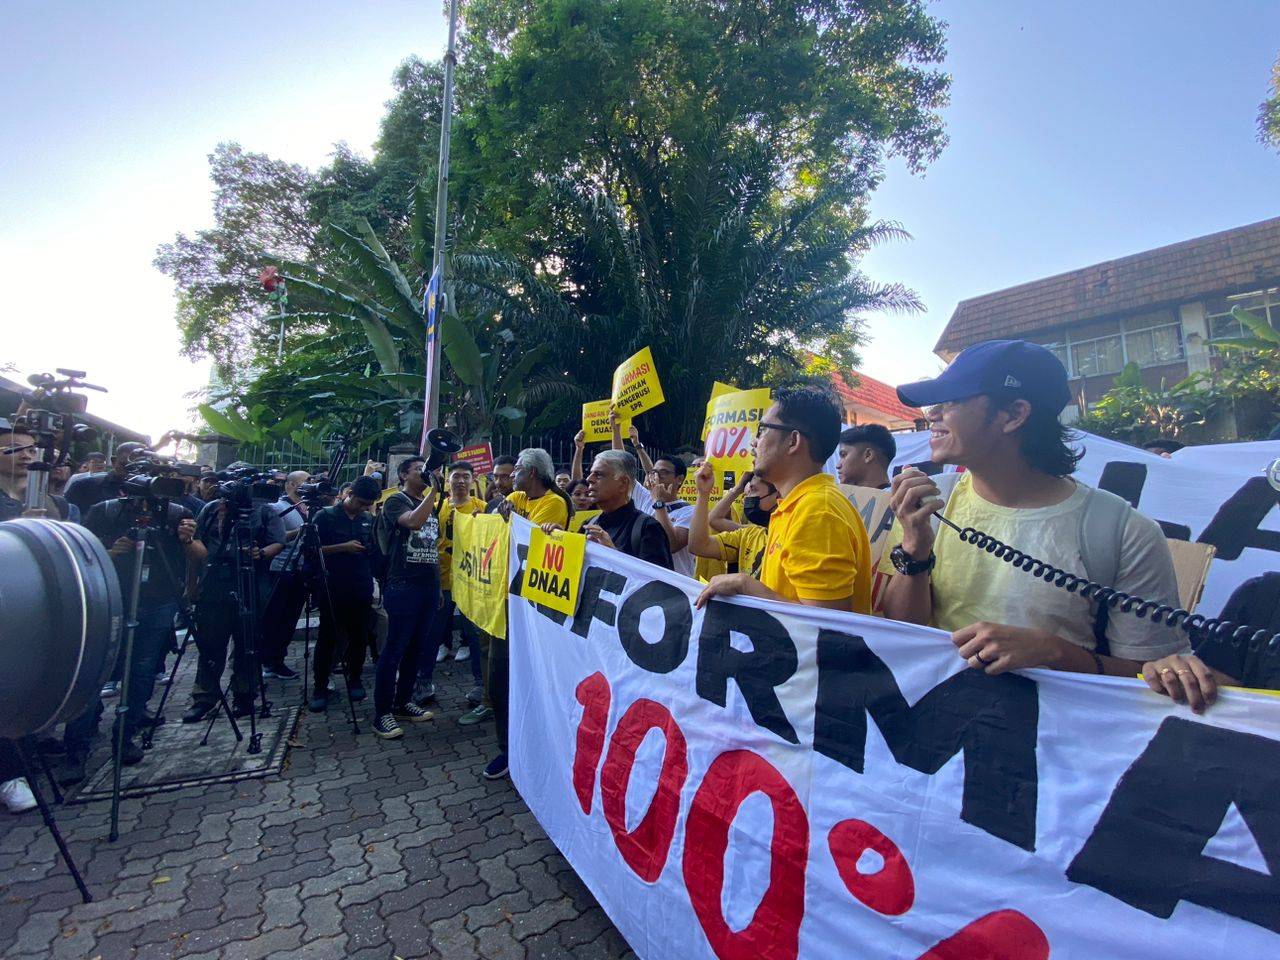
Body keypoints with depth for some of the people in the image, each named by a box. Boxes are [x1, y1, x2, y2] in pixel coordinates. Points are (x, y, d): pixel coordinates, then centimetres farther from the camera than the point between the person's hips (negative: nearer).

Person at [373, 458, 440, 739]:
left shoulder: (430, 505, 17)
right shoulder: (396, 501, -3)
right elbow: (414, 521, -25)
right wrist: (434, 490, -21)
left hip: (429, 586, 7)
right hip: (403, 586, -7)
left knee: (416, 648, 12)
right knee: (395, 649, -3)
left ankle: (403, 703, 25)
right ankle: (382, 713, 7)